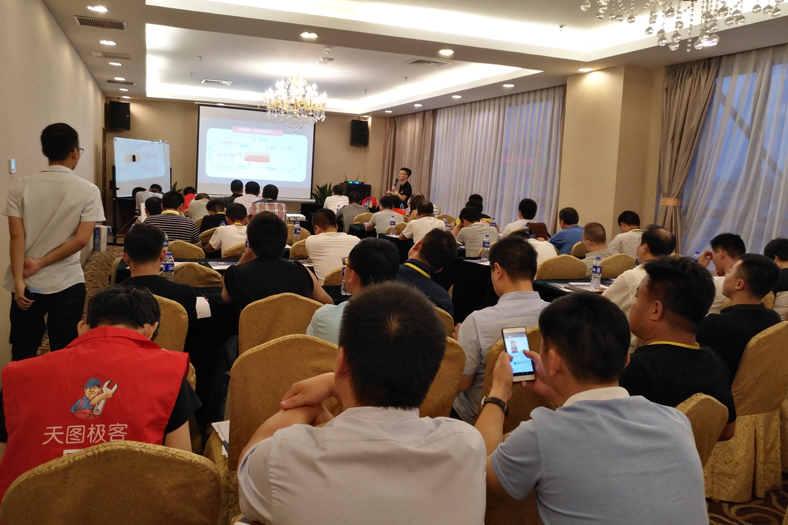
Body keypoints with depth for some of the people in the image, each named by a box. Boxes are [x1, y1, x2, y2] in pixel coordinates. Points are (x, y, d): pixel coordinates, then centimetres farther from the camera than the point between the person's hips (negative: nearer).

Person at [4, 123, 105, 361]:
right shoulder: (88, 191, -6)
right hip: (67, 285, -2)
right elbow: (82, 239, -13)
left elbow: (17, 236, -7)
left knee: (22, 354, 14)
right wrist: (40, 263, -7)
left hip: (27, 285, 2)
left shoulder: (20, 187, -1)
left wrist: (19, 281, -8)